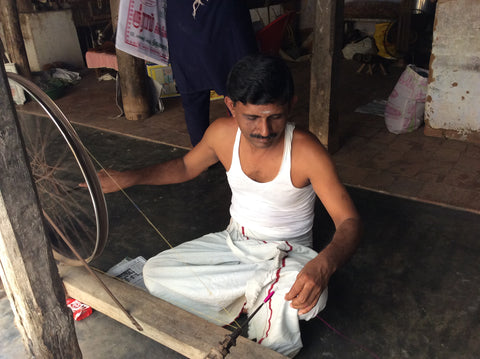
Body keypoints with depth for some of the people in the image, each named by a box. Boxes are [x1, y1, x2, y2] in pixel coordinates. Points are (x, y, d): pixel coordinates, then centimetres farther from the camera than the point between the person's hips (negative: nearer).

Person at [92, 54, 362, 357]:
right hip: (235, 242, 4)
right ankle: (267, 288, -6)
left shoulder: (306, 152, -26)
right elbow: (186, 166, 7)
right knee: (154, 274, -11)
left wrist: (324, 264, -48)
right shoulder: (223, 134, -14)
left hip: (288, 255, -3)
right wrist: (129, 178, -7)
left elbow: (350, 221, -25)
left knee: (310, 295, -37)